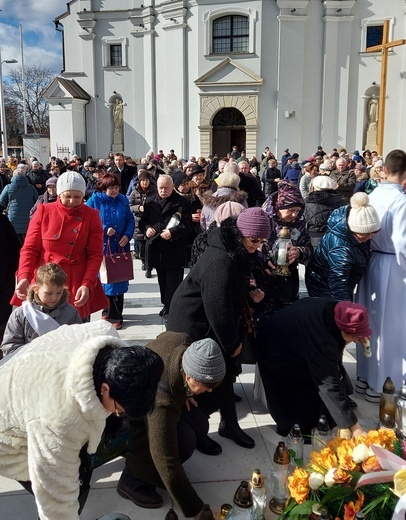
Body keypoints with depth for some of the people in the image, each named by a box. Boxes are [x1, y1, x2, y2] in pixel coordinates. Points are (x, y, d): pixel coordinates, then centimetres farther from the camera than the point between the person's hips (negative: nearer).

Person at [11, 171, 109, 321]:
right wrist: (24, 277, -16)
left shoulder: (91, 216, 1)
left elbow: (96, 255, -2)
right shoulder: (44, 211, 2)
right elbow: (30, 249, 0)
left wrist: (87, 285, -16)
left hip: (78, 285, 0)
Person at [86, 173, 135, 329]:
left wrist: (127, 235, -9)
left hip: (120, 247, 3)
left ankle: (110, 311, 20)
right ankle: (114, 315, 18)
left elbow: (130, 221, 8)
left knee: (119, 279, 6)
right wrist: (105, 230, -17)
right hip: (102, 247, -3)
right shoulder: (94, 201, -5)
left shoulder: (123, 200, 5)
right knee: (106, 279, 4)